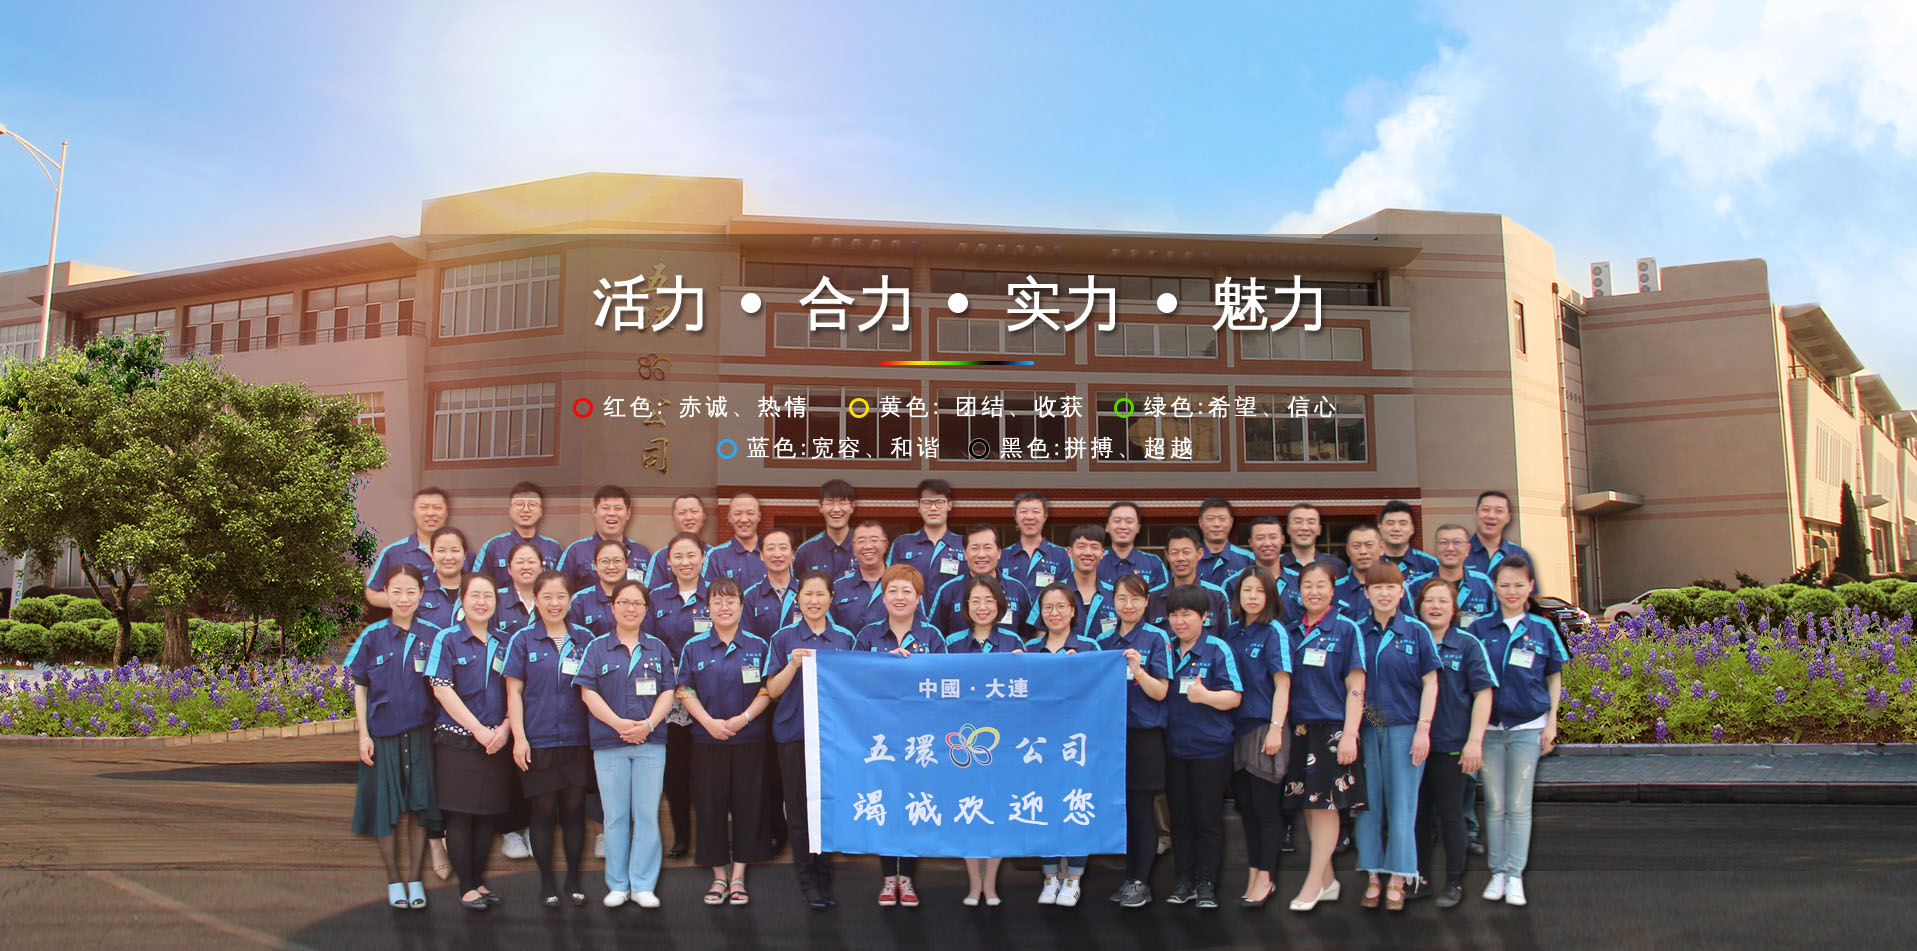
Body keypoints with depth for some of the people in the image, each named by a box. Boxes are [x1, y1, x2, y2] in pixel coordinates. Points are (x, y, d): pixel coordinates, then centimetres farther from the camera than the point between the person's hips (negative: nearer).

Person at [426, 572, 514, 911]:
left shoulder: (503, 644, 11)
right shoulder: (447, 639, -1)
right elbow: (442, 689, -9)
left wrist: (504, 729, -7)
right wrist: (478, 729, -14)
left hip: (496, 742, 4)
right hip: (457, 740, -4)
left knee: (488, 815, 8)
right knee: (459, 815, -1)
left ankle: (479, 880, 20)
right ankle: (466, 887, 8)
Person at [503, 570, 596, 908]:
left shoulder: (585, 639, 7)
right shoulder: (523, 640, 2)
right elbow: (514, 692, 1)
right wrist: (519, 737, -7)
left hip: (577, 739, 2)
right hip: (538, 740, -2)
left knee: (574, 808, 6)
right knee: (543, 810, 4)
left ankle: (573, 878, 19)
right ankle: (546, 881, 17)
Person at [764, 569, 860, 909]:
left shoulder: (845, 638, 8)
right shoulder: (784, 638, 4)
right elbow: (773, 690, 1)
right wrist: (794, 665, -13)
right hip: (795, 732, -1)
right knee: (800, 808, 2)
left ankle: (825, 877, 16)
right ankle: (807, 879, 13)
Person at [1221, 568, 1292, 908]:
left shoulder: (1274, 631, -5)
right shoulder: (1231, 632, 12)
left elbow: (1282, 684, -10)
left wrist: (1276, 728, -18)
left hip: (1263, 727, -6)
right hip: (1236, 727, 6)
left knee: (1265, 807, -1)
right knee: (1245, 806, 11)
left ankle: (1266, 878, 8)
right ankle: (1253, 875, 20)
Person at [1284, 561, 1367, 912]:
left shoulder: (1346, 630, -2)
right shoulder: (1292, 632, 10)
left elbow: (1356, 686, -6)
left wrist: (1350, 734, -13)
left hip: (1333, 728, -5)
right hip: (1299, 727, 5)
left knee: (1325, 804, -4)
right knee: (1308, 806, 7)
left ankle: (1314, 883, 3)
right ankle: (1327, 880, 19)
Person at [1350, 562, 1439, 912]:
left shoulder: (1417, 631, 1)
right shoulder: (1356, 632, 6)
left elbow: (1430, 682, 0)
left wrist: (1423, 729, -8)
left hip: (1404, 729, -2)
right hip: (1366, 729, 2)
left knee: (1401, 805, 1)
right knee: (1368, 803, 4)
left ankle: (1397, 881, 10)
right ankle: (1371, 879, 13)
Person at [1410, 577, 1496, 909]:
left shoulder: (1468, 644, -3)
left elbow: (1483, 694, -6)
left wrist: (1474, 741, -12)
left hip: (1451, 744, -3)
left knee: (1449, 814, 4)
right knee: (1419, 813, 11)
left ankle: (1454, 882, 16)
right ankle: (1419, 878, 23)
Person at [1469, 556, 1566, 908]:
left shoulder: (1543, 628, 0)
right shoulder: (1480, 628, 0)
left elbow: (1554, 677, 8)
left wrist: (1552, 721, 2)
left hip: (1528, 727, -1)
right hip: (1489, 726, 1)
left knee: (1519, 805, 4)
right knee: (1494, 804, 6)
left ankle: (1515, 875, 10)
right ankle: (1497, 872, 15)